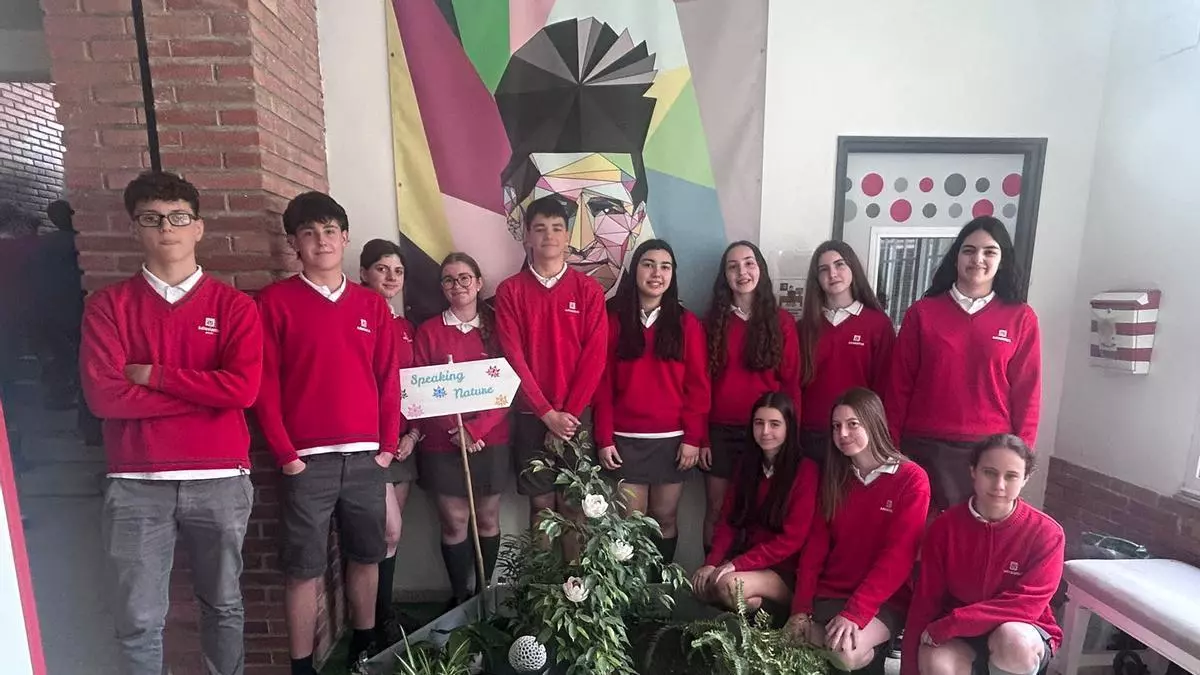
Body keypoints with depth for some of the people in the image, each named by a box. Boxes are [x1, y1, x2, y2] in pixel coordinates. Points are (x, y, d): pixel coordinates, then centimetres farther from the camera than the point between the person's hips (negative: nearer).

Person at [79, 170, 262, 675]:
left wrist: (154, 375, -10)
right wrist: (208, 392, -11)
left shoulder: (234, 306, 1)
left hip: (221, 482, 0)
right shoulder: (107, 305, 4)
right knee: (138, 622, 8)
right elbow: (104, 396, -9)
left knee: (223, 606, 16)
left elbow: (243, 389, -13)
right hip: (136, 486, 0)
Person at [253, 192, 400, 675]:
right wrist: (284, 452, -8)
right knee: (304, 568, 6)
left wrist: (388, 444, 2)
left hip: (366, 455, 3)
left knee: (366, 557, 15)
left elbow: (389, 379, 7)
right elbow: (265, 384, -4)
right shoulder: (274, 301, -1)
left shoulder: (372, 304, 8)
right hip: (307, 459, -3)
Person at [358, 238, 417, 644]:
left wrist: (413, 433, 2)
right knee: (390, 531, -6)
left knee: (388, 533, 13)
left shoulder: (407, 328, 12)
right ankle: (382, 619, 13)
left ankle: (383, 611, 27)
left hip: (404, 439, 6)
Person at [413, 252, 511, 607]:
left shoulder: (497, 327, 3)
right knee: (454, 521, 4)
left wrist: (476, 428, -14)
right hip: (443, 443, 0)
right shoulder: (428, 331, 2)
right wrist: (454, 429, -14)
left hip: (491, 440, 1)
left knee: (488, 519, 9)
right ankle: (460, 597, 22)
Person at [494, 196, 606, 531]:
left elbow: (595, 356, -4)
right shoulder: (510, 291, 1)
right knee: (541, 503, 8)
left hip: (575, 415, 0)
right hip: (530, 415, 0)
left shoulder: (589, 289, 1)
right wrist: (547, 413, -11)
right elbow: (513, 357, -5)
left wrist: (569, 413, -9)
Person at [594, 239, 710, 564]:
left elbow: (698, 385, 1)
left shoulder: (687, 323, 3)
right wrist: (604, 438, -5)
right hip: (625, 439, 0)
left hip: (672, 439, 1)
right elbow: (603, 384, -1)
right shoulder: (614, 320, 2)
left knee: (665, 518, 11)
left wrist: (693, 438, -6)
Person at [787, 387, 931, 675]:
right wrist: (801, 608, -7)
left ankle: (867, 651, 4)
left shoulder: (912, 478, -8)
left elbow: (898, 556, -15)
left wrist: (854, 613, -23)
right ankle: (864, 651, 7)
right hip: (828, 593, 4)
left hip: (883, 601, -4)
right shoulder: (834, 478, 7)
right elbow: (816, 546, 3)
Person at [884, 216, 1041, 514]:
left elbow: (1027, 392, 4)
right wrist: (892, 447, 2)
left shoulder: (1021, 319, 2)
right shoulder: (922, 312, 1)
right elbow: (899, 385, 2)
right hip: (924, 448, 0)